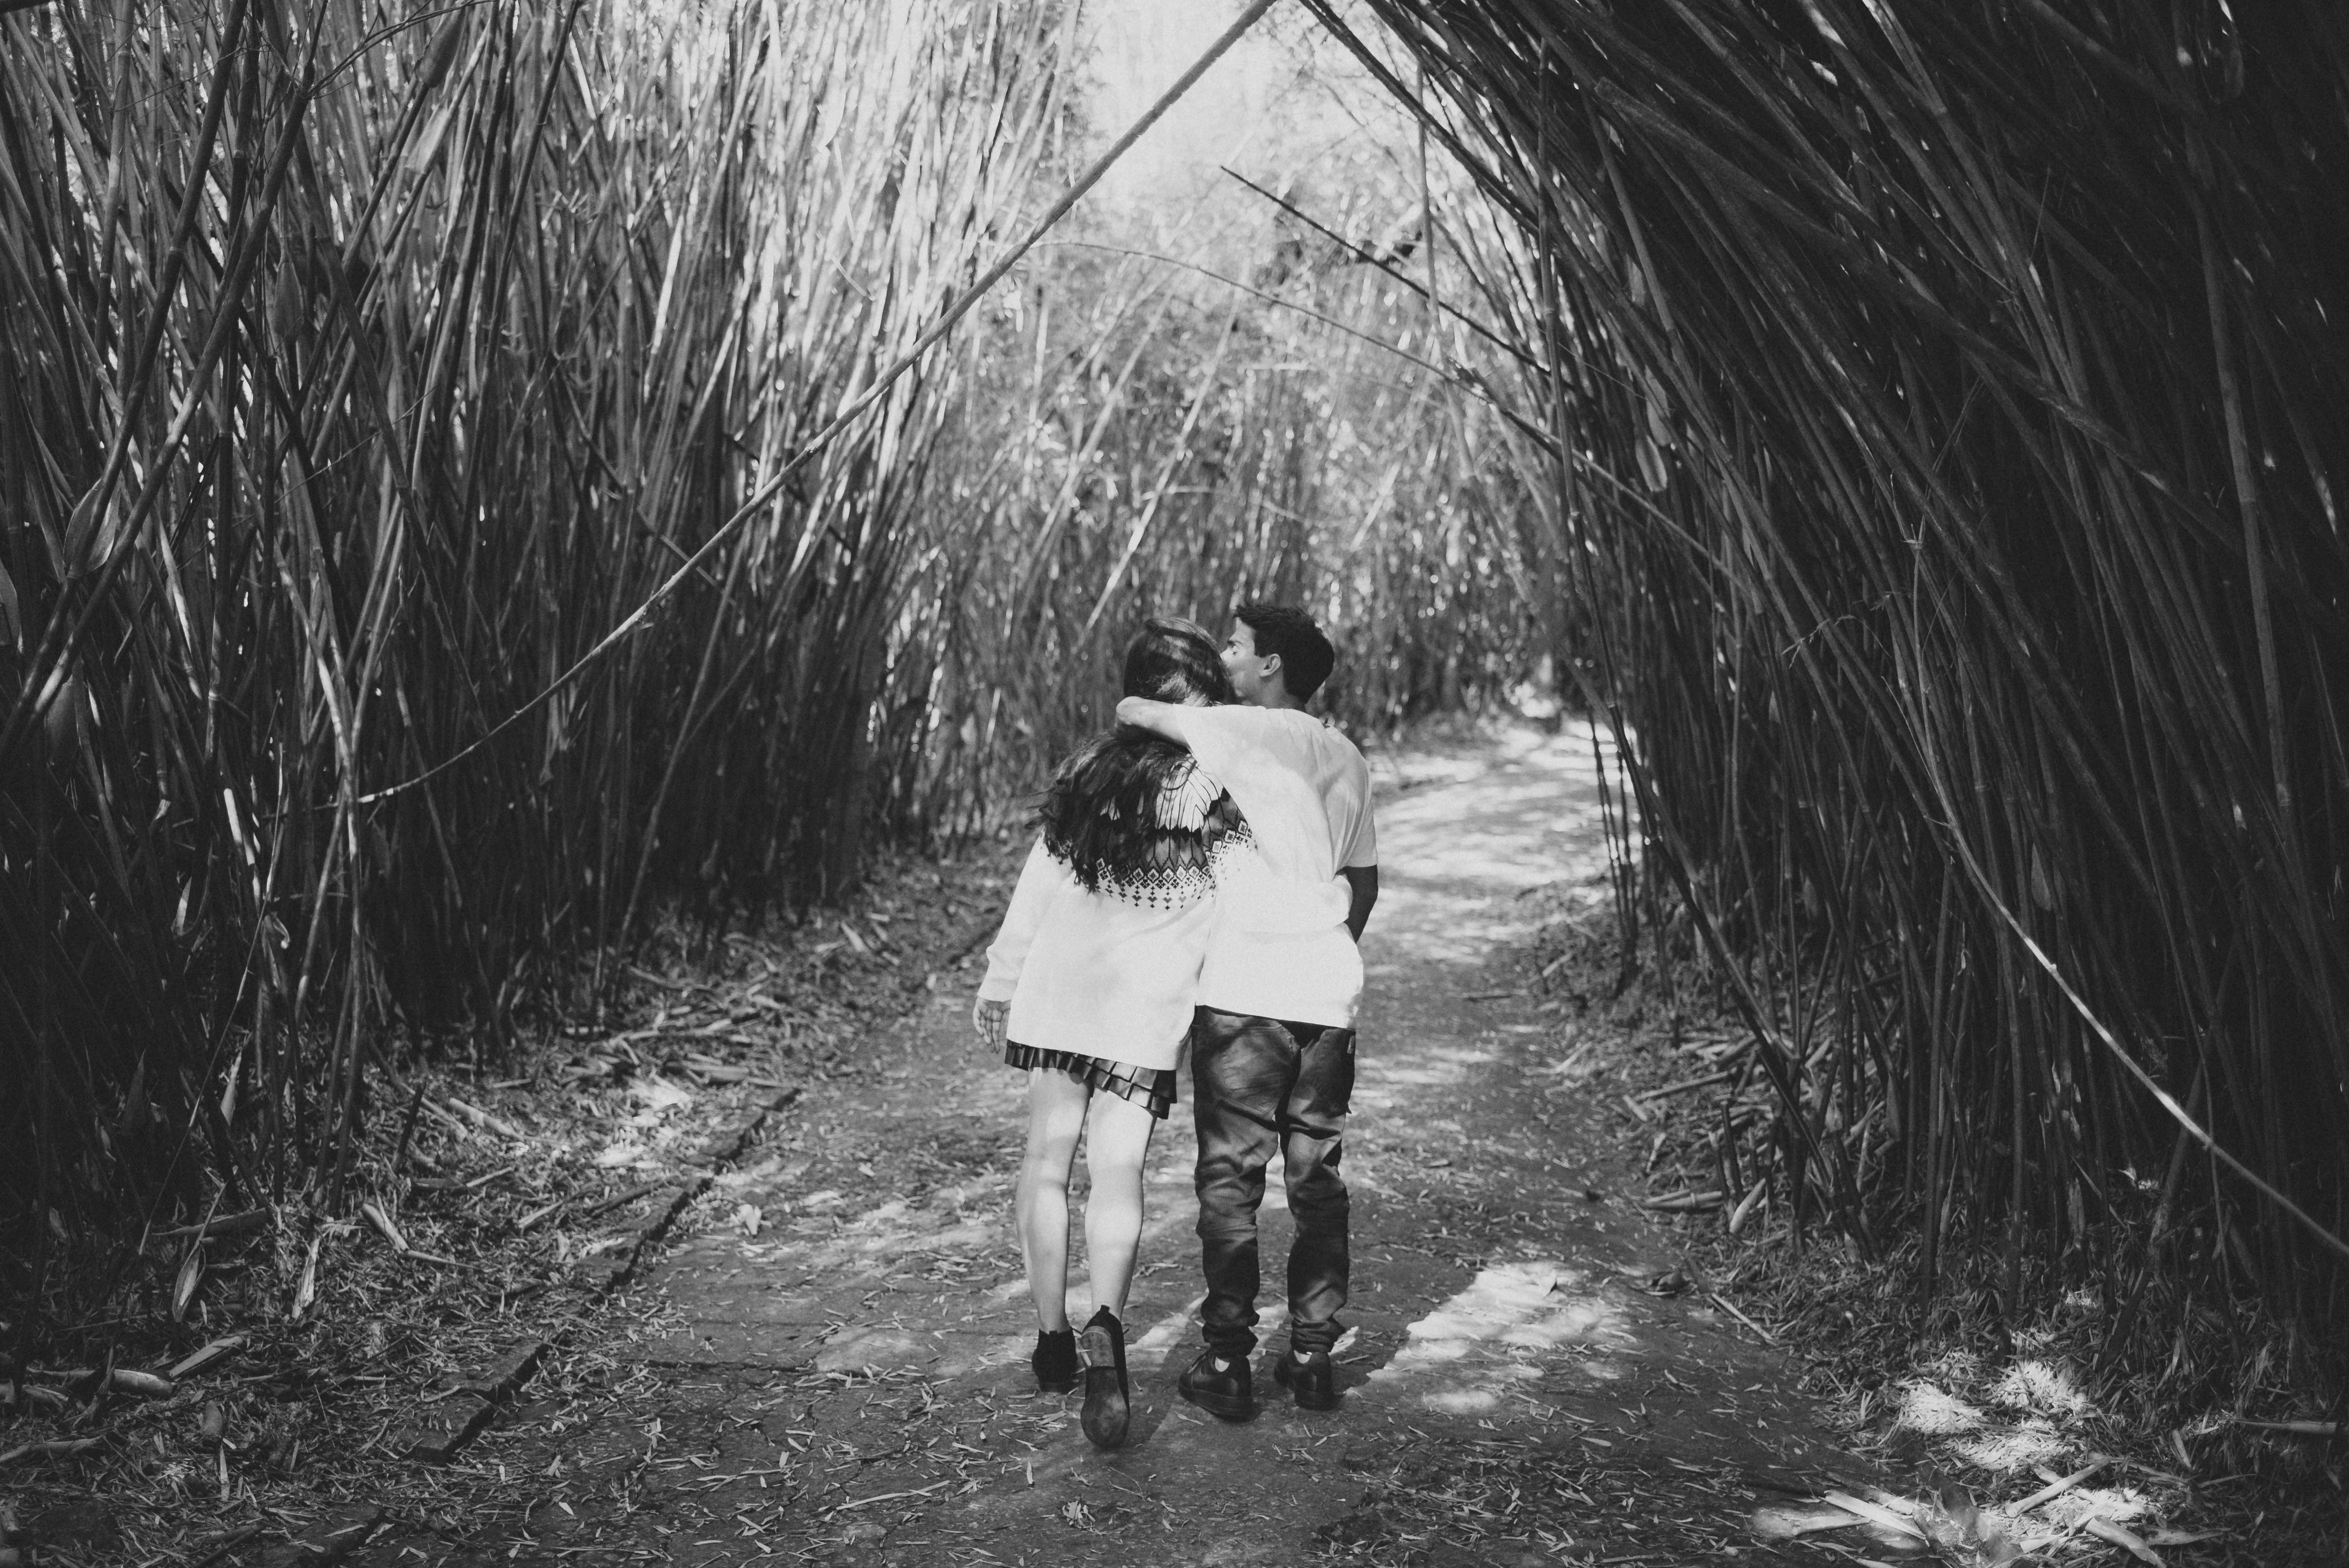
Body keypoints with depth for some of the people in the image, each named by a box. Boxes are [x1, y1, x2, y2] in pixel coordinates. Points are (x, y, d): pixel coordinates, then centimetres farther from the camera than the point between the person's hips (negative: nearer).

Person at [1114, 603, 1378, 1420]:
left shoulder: (1243, 733, -7)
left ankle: (1228, 1364, 7)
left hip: (1244, 991, -6)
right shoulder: (1347, 758, 13)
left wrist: (1145, 711, 19)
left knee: (1230, 1177, 3)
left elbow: (1131, 710, -3)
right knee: (1318, 1180, 12)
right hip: (1328, 992, 6)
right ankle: (1313, 1357, 17)